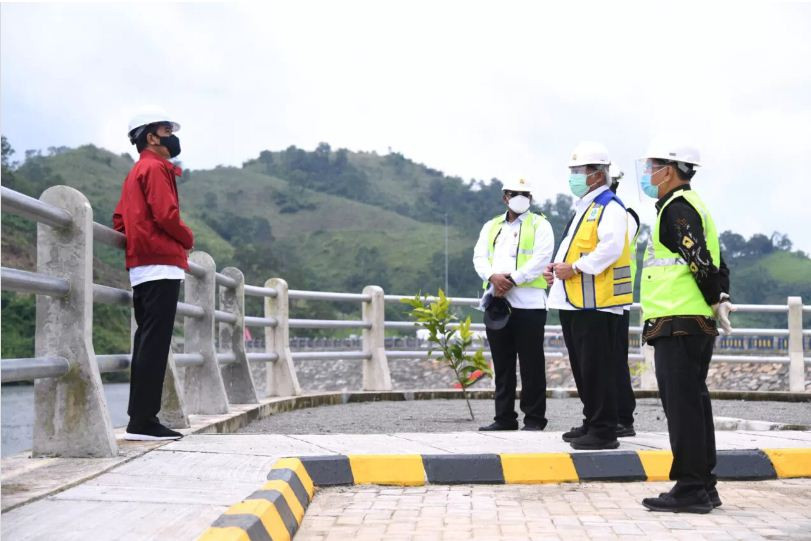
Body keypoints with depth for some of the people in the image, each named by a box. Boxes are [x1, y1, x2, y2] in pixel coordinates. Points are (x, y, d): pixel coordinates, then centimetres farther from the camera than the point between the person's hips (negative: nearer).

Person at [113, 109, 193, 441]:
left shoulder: (135, 173, 24)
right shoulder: (156, 167, -6)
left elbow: (120, 220, 22)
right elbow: (166, 214, -17)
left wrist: (137, 241, 13)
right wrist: (188, 239, -2)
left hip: (140, 267, 10)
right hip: (161, 266, -10)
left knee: (147, 342, 11)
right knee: (155, 343, -12)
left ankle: (139, 419, 12)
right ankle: (143, 420, -14)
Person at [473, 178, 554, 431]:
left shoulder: (540, 225, 5)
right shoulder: (491, 227, 19)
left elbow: (541, 259, -8)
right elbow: (479, 257, 8)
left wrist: (511, 280, -15)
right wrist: (493, 277, -12)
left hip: (528, 303, -5)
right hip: (497, 302, 5)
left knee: (531, 364, -3)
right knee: (502, 364, 8)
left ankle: (534, 419, 3)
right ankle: (504, 417, 14)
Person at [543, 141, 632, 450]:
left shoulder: (609, 207, -9)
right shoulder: (583, 207, 21)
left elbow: (611, 248, -23)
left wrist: (574, 268, -21)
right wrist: (557, 267, 10)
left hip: (596, 303, -10)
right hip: (573, 302, 10)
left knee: (596, 368, -7)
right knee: (581, 367, 15)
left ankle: (603, 432, -1)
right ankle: (592, 423, 24)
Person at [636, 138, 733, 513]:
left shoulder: (677, 208, -10)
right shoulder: (692, 206, 22)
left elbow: (701, 260, -18)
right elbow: (713, 262, 21)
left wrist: (716, 300, -9)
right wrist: (721, 296, 12)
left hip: (678, 324, -11)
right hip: (693, 324, 11)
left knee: (682, 405, -8)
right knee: (693, 404, 13)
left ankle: (691, 489, -4)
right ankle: (702, 486, 19)